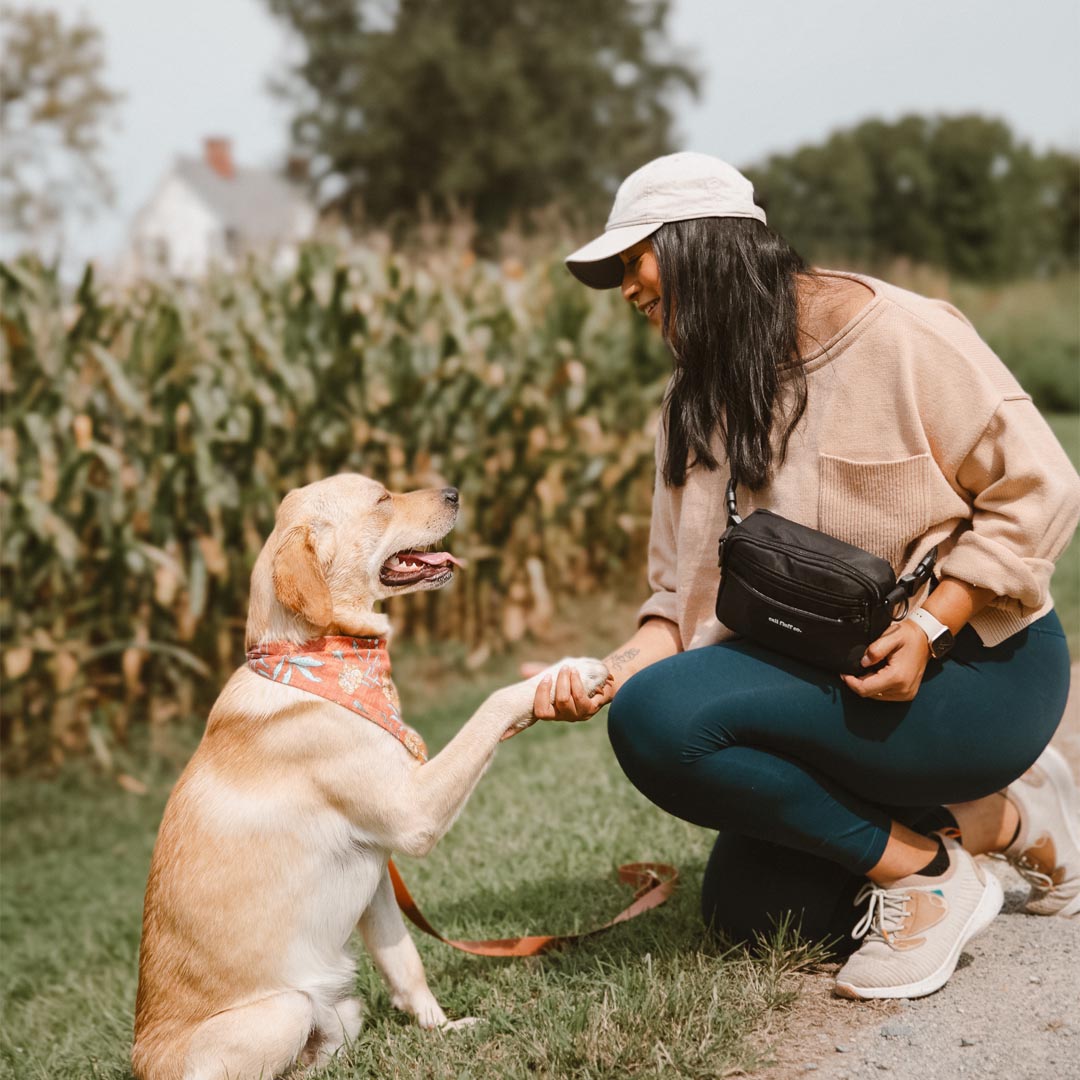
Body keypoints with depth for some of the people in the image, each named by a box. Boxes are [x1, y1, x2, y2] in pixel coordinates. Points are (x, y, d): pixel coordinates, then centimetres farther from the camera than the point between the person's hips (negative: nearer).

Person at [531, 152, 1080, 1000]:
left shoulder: (897, 334, -14)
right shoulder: (703, 397, 7)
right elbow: (695, 585, 2)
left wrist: (928, 628, -24)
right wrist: (617, 670, -17)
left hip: (984, 665, -8)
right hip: (842, 676, 8)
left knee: (662, 716, -27)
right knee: (744, 909, 8)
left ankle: (924, 871, -11)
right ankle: (993, 816, 15)